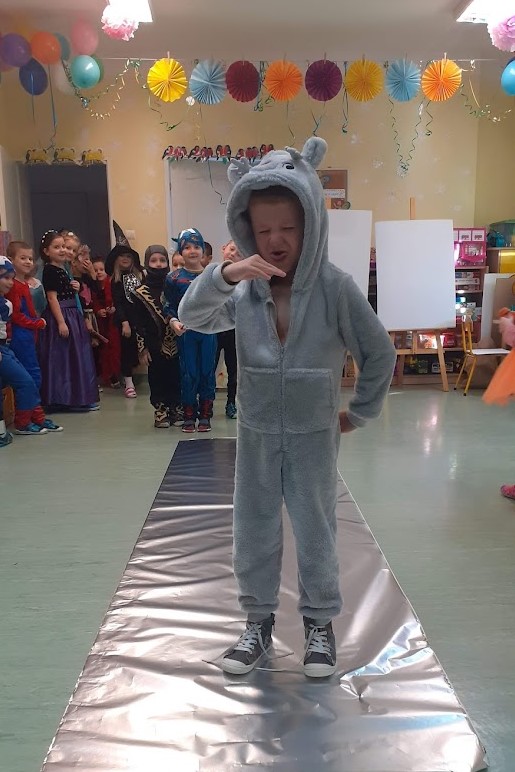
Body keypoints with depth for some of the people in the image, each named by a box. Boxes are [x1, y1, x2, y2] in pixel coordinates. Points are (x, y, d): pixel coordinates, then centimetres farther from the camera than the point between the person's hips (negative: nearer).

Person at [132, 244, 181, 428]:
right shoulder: (141, 293, -1)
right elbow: (139, 323, -2)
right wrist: (142, 348, -5)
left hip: (174, 343, 2)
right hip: (155, 344, -2)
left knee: (175, 377, 6)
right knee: (157, 378, 5)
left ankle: (174, 409, 18)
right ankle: (160, 412, 15)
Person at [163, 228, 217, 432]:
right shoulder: (174, 278, 1)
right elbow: (169, 306, 0)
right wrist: (173, 321, -16)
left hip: (208, 330, 1)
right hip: (185, 332, -1)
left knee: (207, 371, 5)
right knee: (189, 373, 2)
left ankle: (205, 415, 17)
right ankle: (189, 416, 14)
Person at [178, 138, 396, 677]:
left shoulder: (335, 288, -14)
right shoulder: (244, 288, -6)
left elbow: (379, 354, -5)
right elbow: (190, 318, -14)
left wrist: (359, 412, 1)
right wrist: (222, 275, -31)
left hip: (313, 435, -2)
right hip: (256, 435, 3)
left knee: (315, 532, 11)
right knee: (253, 532, 14)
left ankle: (320, 623, 33)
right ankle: (259, 621, 34)